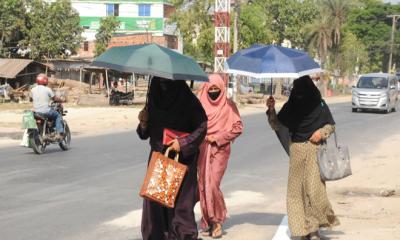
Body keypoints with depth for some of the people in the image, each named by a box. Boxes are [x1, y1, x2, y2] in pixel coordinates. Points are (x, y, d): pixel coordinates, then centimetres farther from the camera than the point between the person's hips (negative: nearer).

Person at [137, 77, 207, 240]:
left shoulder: (188, 101, -7)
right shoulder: (154, 101, 8)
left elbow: (202, 128, -9)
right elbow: (145, 134, 13)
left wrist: (182, 143, -18)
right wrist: (143, 123, -8)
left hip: (182, 160, -5)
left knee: (180, 201, -7)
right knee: (154, 200, 2)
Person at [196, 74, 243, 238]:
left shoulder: (228, 105, 0)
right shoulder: (201, 105, 6)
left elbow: (238, 127, -3)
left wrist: (217, 137, -9)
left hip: (220, 149, -3)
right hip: (202, 149, 3)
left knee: (213, 185, -12)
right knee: (203, 185, 3)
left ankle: (217, 220, 2)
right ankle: (207, 220, 14)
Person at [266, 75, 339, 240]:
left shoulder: (319, 105, 0)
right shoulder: (291, 106, 6)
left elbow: (331, 125, 8)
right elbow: (277, 126, 3)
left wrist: (322, 132, -11)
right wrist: (271, 110, -11)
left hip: (314, 149, -3)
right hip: (296, 151, 3)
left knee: (313, 188, -10)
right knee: (296, 188, 1)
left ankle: (314, 227, 3)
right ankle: (303, 227, 9)